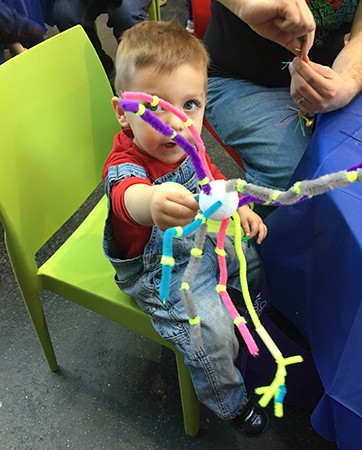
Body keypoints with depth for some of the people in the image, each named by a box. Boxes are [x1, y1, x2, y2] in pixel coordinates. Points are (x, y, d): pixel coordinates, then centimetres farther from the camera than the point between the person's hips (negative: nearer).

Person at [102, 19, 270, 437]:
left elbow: (209, 178, 12)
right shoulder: (125, 164, -34)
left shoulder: (184, 143, -10)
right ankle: (230, 403, 17)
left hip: (200, 238, 8)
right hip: (159, 269, -7)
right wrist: (154, 202, -83)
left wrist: (238, 209, 0)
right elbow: (129, 197, -60)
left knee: (257, 258, 18)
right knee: (212, 333, -15)